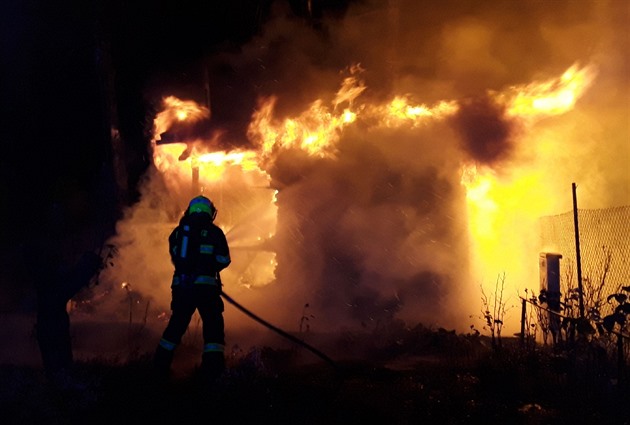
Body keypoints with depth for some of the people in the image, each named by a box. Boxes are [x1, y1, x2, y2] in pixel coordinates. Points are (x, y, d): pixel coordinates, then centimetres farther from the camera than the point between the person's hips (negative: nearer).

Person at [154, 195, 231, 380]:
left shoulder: (178, 231, 12)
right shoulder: (214, 231, 1)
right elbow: (224, 260, 0)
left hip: (180, 285, 4)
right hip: (205, 286, -4)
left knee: (177, 323, 18)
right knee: (213, 324, 5)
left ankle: (161, 363, 20)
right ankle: (213, 367, -3)